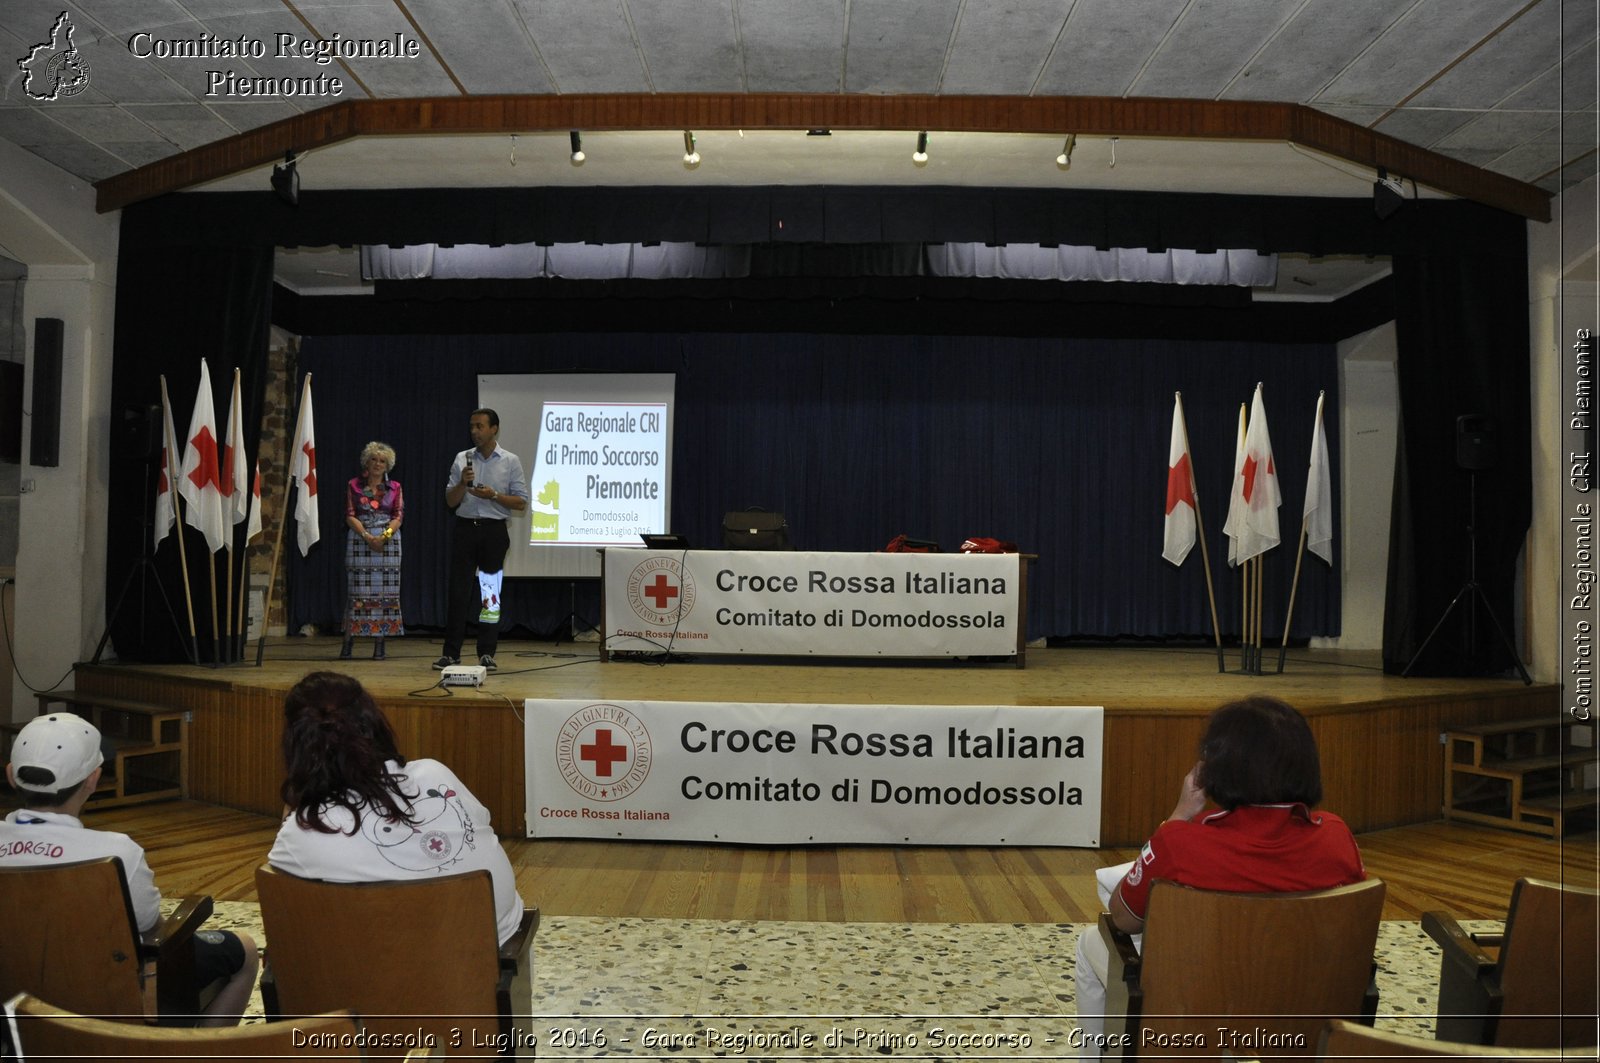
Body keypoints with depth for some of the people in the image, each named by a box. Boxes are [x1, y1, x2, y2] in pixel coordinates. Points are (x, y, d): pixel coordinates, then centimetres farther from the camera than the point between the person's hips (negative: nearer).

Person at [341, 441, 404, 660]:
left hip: (388, 541, 1)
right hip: (359, 541, -1)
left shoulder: (395, 487, 10)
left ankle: (380, 644, 2)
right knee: (357, 592, -4)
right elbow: (350, 516, 1)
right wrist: (367, 536, -14)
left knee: (385, 592, -1)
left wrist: (384, 536, -15)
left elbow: (399, 516, 2)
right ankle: (348, 642, -1)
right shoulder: (354, 485, 7)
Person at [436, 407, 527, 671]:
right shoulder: (462, 459, 8)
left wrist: (494, 495, -15)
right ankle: (451, 652, 5)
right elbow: (450, 501, 6)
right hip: (465, 529, 2)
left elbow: (521, 503, -1)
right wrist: (463, 483, -12)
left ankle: (487, 654, 8)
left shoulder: (511, 461, 1)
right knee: (459, 591, 0)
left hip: (494, 531, -2)